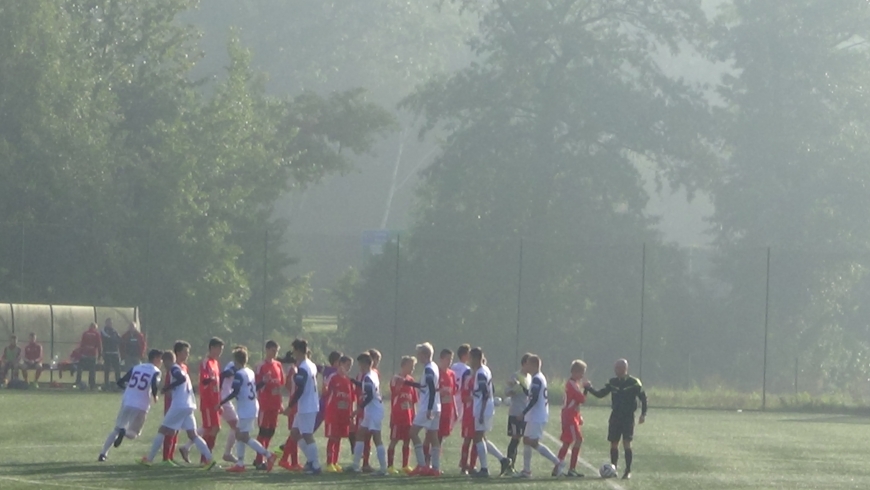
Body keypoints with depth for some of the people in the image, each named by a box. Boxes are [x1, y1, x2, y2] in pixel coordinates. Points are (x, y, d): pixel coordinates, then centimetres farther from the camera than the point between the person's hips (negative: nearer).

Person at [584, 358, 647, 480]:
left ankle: (628, 471, -5)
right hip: (615, 416, 4)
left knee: (626, 443, -11)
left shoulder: (634, 383, -8)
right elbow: (600, 394, 9)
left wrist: (643, 414, -10)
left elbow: (643, 397, -4)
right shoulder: (613, 382, 4)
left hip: (628, 417, -4)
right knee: (613, 443, 5)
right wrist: (589, 389, -6)